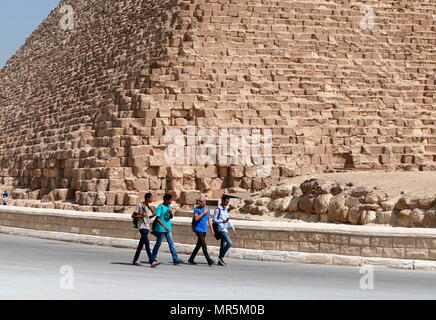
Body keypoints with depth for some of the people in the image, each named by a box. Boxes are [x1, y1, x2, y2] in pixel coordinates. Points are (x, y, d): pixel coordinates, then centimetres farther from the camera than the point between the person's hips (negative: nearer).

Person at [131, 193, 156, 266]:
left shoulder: (148, 206, 12)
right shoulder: (140, 206, -10)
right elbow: (133, 216, -7)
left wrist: (155, 214, 6)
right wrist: (141, 216, -22)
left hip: (147, 227, 8)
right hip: (142, 227, -8)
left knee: (141, 244, 13)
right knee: (147, 243, -16)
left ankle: (135, 260, 22)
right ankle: (151, 261, -22)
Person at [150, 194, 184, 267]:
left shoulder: (169, 207, 12)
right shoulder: (160, 207, -11)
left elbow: (171, 217, 17)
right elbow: (158, 218, -16)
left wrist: (171, 213, -6)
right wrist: (164, 226, -25)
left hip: (168, 229, 7)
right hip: (160, 229, -7)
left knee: (171, 243, 1)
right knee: (158, 243, 1)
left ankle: (175, 259, -2)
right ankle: (153, 259, 12)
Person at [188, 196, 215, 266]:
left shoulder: (208, 209, 13)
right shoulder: (196, 209, -4)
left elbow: (209, 220, 18)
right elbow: (196, 218, -16)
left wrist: (212, 229, 14)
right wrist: (204, 213, -15)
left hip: (204, 230, 6)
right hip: (199, 229, -6)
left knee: (199, 245, 10)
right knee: (204, 245, -12)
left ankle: (191, 259, 20)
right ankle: (209, 261, -14)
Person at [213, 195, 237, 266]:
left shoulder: (225, 209, 18)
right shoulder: (218, 209, -8)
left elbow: (228, 220, 25)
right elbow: (214, 220, -9)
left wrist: (233, 229, 20)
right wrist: (222, 221, -24)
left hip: (225, 229, 8)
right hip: (221, 229, -8)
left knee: (224, 245, 7)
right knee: (229, 243, -18)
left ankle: (220, 261, 12)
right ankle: (221, 257, -11)